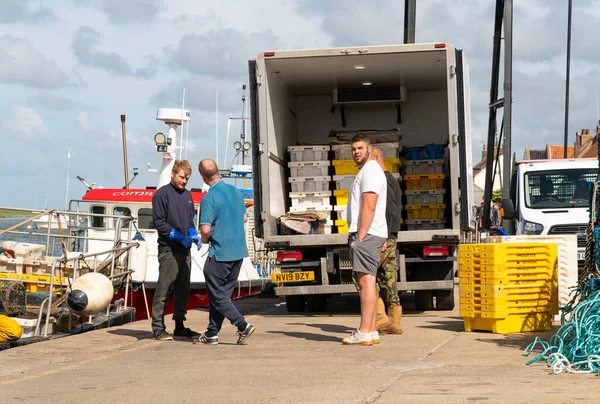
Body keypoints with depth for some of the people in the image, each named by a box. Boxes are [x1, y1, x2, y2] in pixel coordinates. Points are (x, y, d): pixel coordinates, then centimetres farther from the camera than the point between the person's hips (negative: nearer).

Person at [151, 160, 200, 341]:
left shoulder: (187, 195, 18)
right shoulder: (162, 193, -5)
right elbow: (158, 221, -10)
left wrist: (194, 236, 4)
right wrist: (178, 236, -17)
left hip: (184, 250, 8)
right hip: (168, 249, -8)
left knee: (183, 290, 11)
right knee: (164, 290, -7)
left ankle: (180, 326, 19)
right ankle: (158, 328, -4)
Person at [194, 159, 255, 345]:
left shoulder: (209, 198, -17)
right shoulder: (235, 191, 5)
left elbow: (205, 230, -21)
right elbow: (244, 218, 17)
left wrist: (204, 240, -1)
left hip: (220, 253, -7)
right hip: (238, 251, 7)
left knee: (217, 295, 2)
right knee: (222, 293, 14)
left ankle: (243, 326, -9)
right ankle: (212, 333, 18)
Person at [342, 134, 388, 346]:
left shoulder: (370, 171, -10)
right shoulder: (365, 171, 23)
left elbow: (369, 207, -18)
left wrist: (360, 237, -21)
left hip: (366, 234, -11)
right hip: (364, 234, 11)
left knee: (366, 280, -14)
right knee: (368, 281, 10)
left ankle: (364, 333, -18)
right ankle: (371, 331, 12)